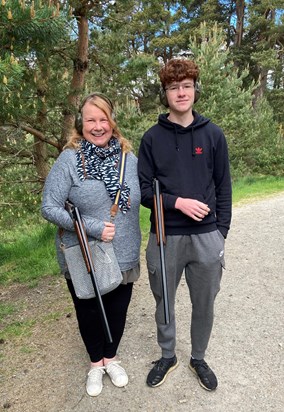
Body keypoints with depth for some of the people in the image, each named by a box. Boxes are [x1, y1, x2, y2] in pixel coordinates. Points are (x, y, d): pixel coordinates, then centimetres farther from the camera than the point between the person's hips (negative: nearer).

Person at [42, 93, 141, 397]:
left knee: (118, 310, 20)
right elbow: (49, 207, -14)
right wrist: (91, 227, -22)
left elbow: (142, 195, 10)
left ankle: (111, 357, 50)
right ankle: (96, 362, 49)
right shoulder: (69, 159, -13)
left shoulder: (129, 158, -3)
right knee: (88, 311, 19)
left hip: (124, 256, 3)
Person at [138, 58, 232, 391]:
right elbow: (143, 189, -2)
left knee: (204, 305, 16)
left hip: (207, 238, 1)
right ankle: (167, 356, 42)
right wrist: (178, 202, -18)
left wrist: (221, 231, 1)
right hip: (165, 238, 0)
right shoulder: (152, 138, -1)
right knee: (164, 304, 17)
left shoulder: (213, 134, 2)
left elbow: (223, 187, 4)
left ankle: (198, 359, 41)